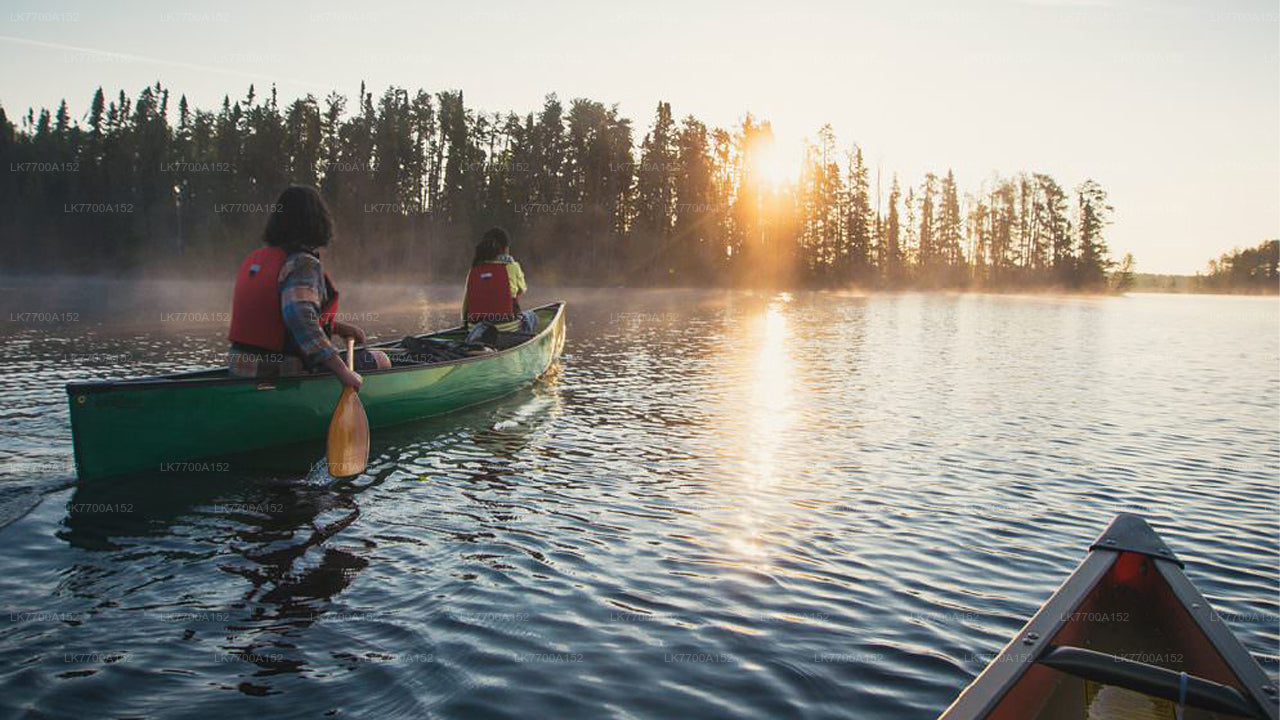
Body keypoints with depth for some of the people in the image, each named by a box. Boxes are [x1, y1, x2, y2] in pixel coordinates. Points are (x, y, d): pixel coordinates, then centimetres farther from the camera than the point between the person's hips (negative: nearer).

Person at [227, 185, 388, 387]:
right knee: (380, 361, 2)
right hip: (284, 376, -9)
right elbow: (299, 316, -31)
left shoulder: (253, 259, 10)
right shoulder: (304, 264, -16)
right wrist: (342, 371, -32)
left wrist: (337, 327, 17)